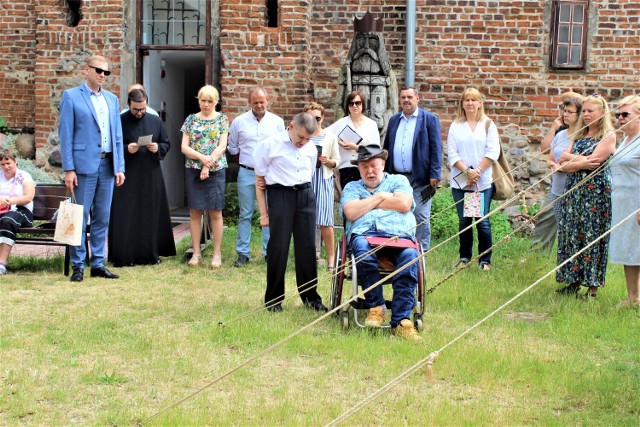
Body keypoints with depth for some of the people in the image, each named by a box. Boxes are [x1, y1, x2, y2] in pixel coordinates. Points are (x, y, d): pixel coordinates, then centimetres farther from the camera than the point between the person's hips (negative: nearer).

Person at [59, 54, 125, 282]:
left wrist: (119, 167, 8)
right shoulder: (71, 97, 0)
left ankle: (98, 264, 14)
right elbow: (65, 135, -4)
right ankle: (78, 266, 3)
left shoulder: (112, 99, 16)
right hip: (84, 165, -5)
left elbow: (117, 135, 16)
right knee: (79, 218, -3)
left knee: (102, 218, 8)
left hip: (107, 166, 5)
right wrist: (68, 169, -11)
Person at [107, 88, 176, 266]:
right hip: (128, 177, -4)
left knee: (151, 215, 6)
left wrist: (158, 148, -7)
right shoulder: (120, 122, -3)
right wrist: (127, 149, -19)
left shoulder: (155, 121, 9)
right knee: (126, 216, -6)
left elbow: (166, 144, 14)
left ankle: (151, 253, 14)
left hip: (151, 177, 4)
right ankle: (124, 256, -2)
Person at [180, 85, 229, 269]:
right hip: (193, 170, 2)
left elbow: (222, 146, -4)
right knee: (195, 211, 3)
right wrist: (201, 157, -15)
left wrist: (208, 165, -14)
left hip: (216, 170, -2)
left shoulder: (222, 119, 3)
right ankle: (196, 253, 9)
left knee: (215, 212, -1)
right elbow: (184, 147, 1)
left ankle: (217, 254, 5)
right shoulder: (191, 119, 8)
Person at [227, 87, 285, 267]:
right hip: (246, 173, 0)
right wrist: (245, 156, 9)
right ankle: (243, 253, 7)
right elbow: (232, 147, 15)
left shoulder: (277, 122, 4)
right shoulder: (239, 122, 3)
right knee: (245, 215, 3)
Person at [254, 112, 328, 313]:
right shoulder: (271, 145, -4)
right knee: (278, 247, -2)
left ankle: (310, 296, 15)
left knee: (307, 246, 5)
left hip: (305, 196, 4)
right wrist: (264, 213, -1)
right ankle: (273, 299, 10)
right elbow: (260, 180, 0)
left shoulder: (311, 149, 8)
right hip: (280, 194, -4)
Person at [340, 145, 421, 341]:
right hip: (364, 234, 0)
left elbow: (404, 204, 5)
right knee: (362, 249, -40)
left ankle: (400, 320, -41)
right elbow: (351, 213, 7)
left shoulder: (398, 180, 26)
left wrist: (367, 203, 12)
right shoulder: (351, 188, 28)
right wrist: (379, 197, 10)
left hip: (398, 234, 0)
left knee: (409, 255, -35)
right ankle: (375, 306, -27)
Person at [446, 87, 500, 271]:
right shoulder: (455, 126, 9)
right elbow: (452, 153, 2)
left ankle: (485, 259, 3)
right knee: (464, 221, 5)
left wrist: (478, 171, -11)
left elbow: (493, 152, -2)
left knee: (482, 221, -4)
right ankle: (464, 257, 15)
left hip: (483, 181, -1)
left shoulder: (488, 125, 6)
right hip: (460, 181, 2)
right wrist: (467, 171, -11)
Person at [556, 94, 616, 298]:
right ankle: (574, 281, 12)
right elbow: (563, 159, 6)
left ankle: (592, 285, 1)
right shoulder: (579, 135, 16)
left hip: (596, 192, -7)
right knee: (570, 234, 5)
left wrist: (571, 162, -4)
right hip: (573, 190, 7)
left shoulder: (608, 136, -5)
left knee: (592, 235, -5)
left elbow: (593, 161, -16)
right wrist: (581, 160, -12)